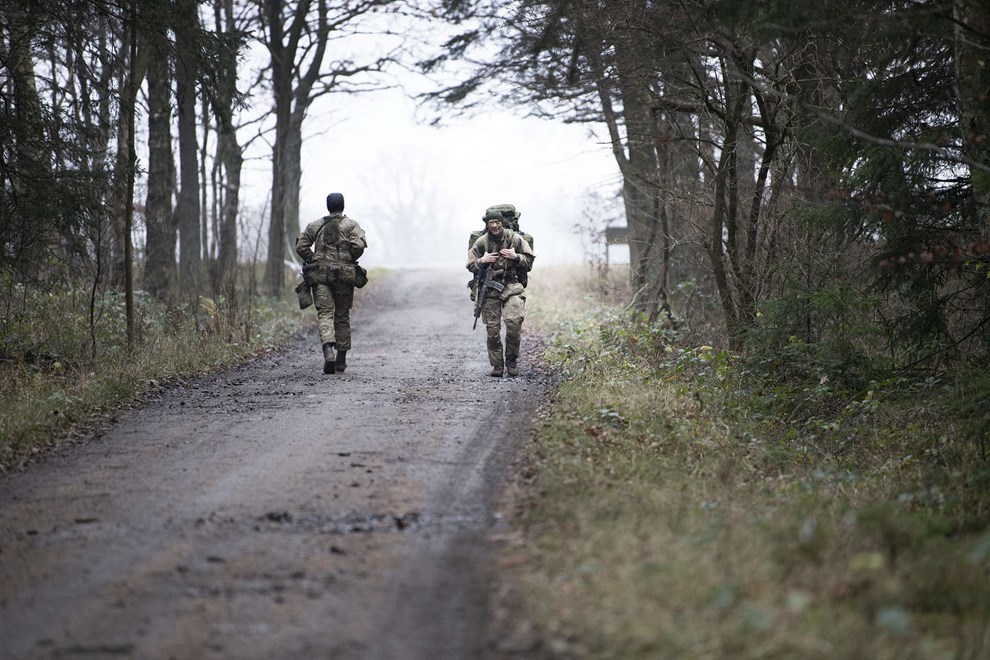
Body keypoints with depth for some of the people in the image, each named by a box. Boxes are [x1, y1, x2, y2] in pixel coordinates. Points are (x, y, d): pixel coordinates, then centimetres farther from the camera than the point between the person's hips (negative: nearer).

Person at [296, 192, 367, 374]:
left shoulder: (315, 225, 9)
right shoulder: (351, 225, 3)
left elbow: (301, 246, 2)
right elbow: (359, 245, -13)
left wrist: (313, 261, 13)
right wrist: (351, 260, 4)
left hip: (320, 275, 0)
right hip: (343, 275, 0)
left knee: (325, 313, -7)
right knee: (342, 316, 12)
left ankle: (328, 351, -31)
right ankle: (341, 359, 17)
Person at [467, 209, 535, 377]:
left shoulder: (515, 239, 2)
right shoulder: (481, 242, 4)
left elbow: (529, 262, 7)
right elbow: (470, 265, 11)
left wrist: (516, 257, -10)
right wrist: (482, 261, -7)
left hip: (512, 287, -1)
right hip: (490, 289, 1)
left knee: (514, 322, -19)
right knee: (492, 328, -2)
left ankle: (512, 361, -1)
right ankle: (497, 366, 8)